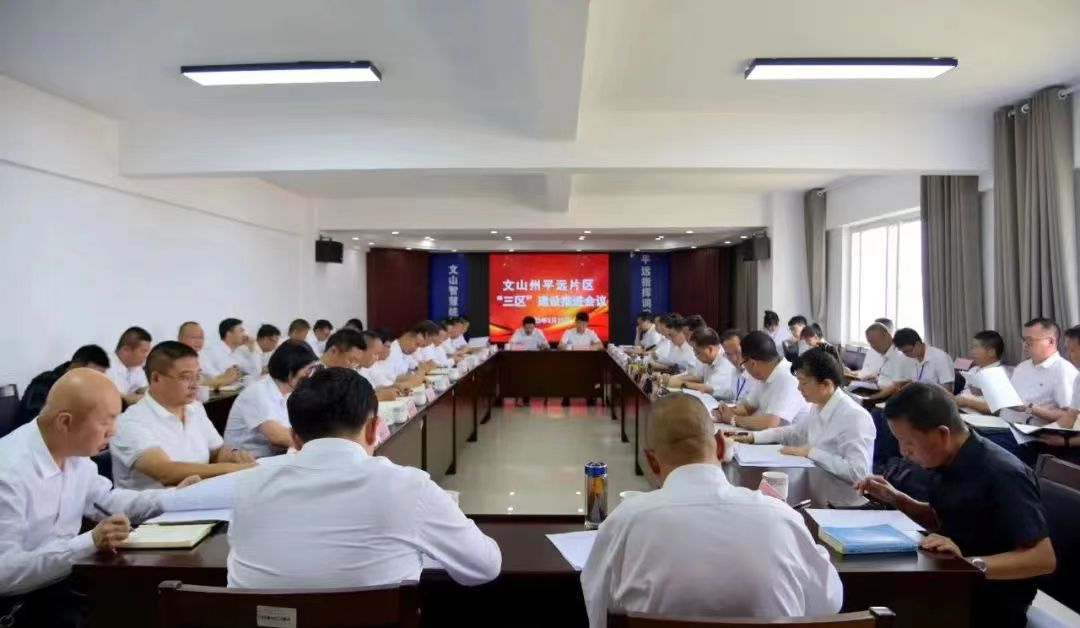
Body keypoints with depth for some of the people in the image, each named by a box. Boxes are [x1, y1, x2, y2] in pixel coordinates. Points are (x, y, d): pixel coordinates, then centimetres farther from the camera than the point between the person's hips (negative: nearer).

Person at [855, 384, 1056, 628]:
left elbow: (1044, 559, -22)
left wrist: (969, 562, -34)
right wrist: (896, 498, 1)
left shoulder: (1002, 475, -22)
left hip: (991, 605, -7)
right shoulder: (947, 462, 0)